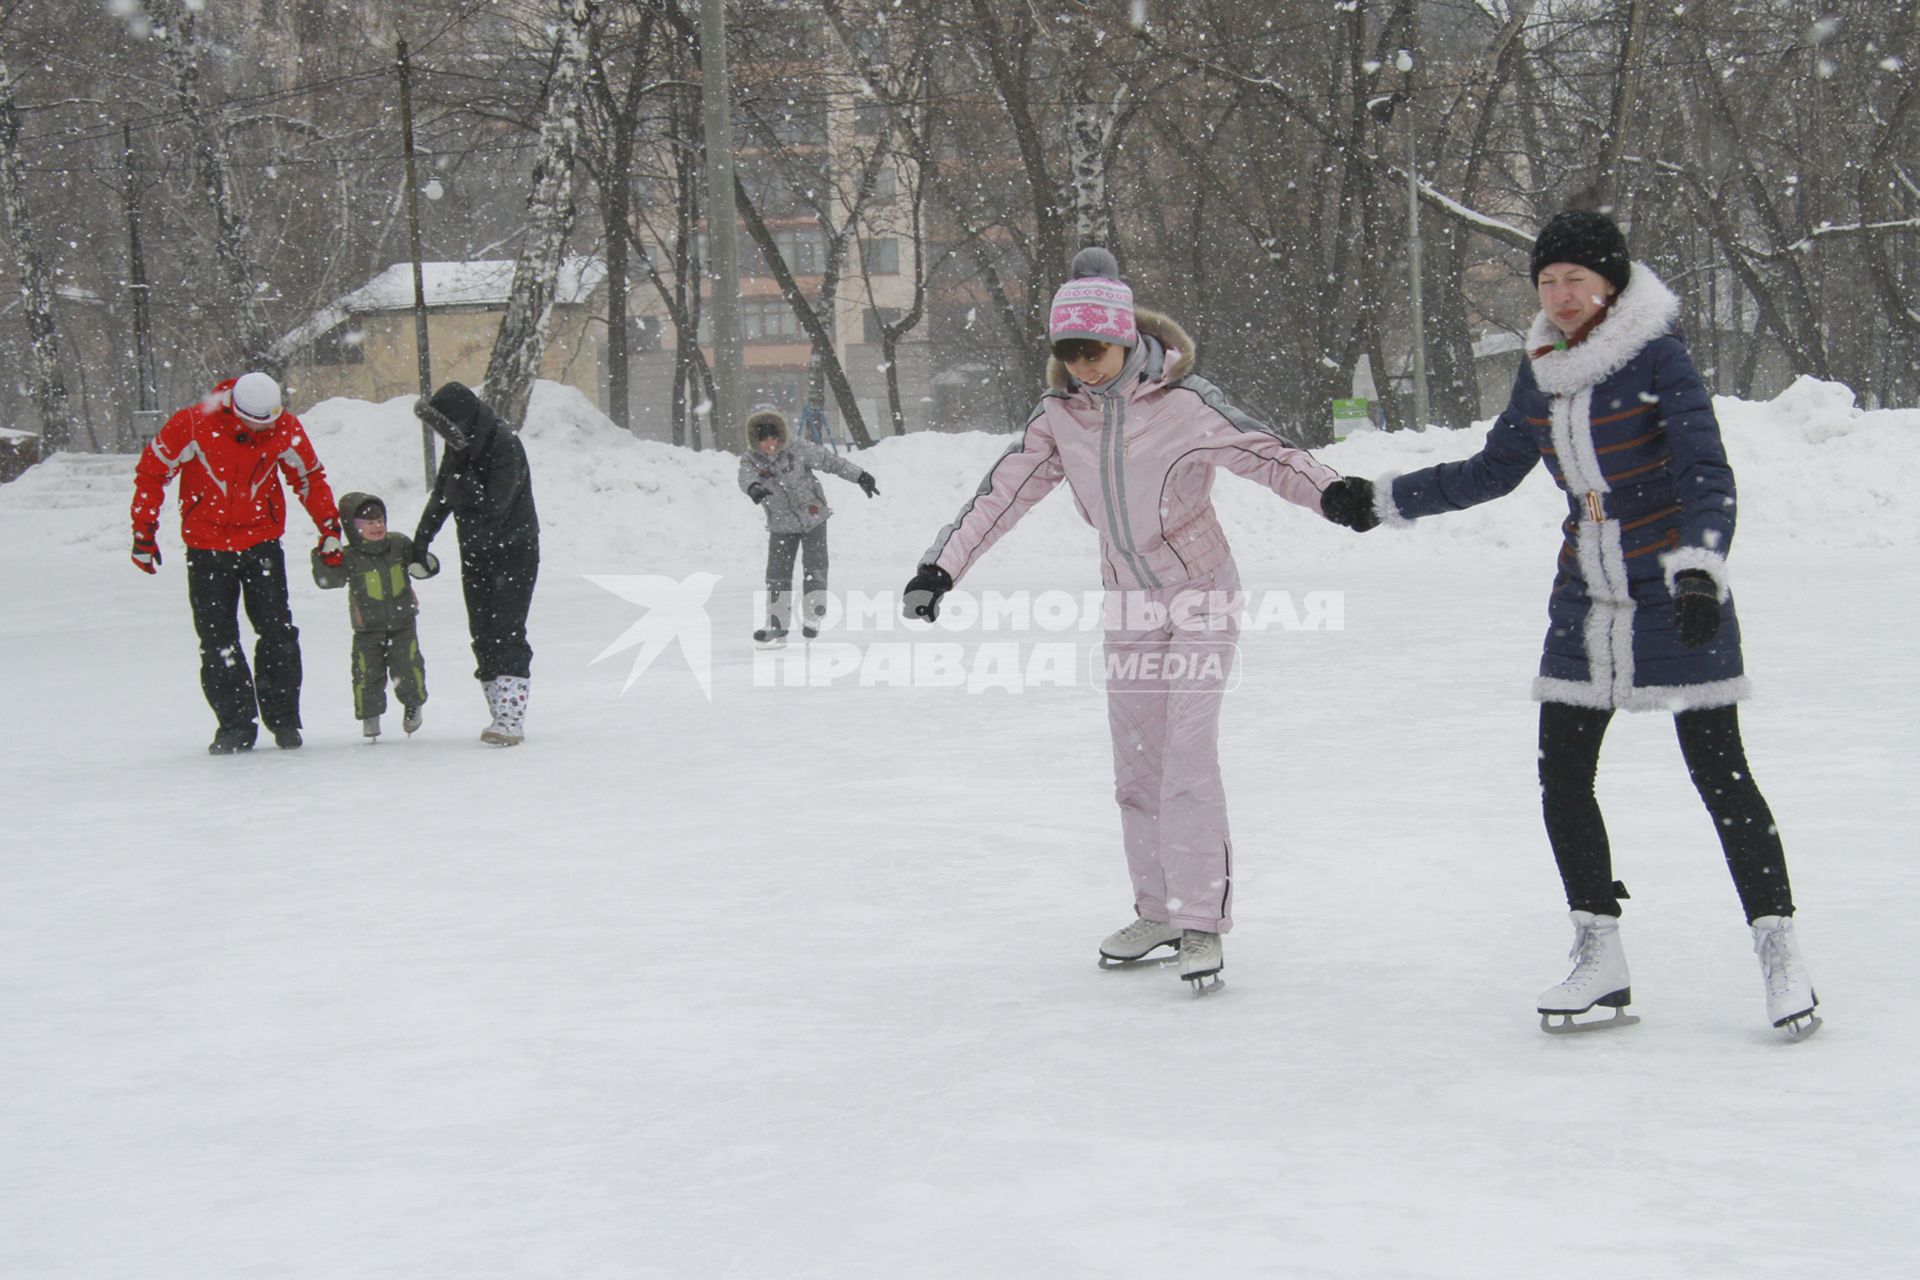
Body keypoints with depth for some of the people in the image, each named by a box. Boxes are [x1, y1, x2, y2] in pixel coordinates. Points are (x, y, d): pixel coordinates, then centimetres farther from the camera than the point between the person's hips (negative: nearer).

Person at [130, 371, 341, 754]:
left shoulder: (286, 430, -9)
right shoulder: (192, 424, -17)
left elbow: (310, 477, 9)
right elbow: (152, 471, -6)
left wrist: (329, 526, 5)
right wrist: (144, 531, -6)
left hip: (262, 541, 1)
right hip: (208, 546, -1)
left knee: (277, 633, -4)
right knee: (218, 640, -1)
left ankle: (283, 718, 7)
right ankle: (235, 723, 6)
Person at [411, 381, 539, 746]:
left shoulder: (506, 447, -20)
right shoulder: (460, 447, 5)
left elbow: (494, 504, -25)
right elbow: (440, 496, 14)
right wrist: (421, 541, 11)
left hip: (514, 552, -8)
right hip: (476, 553, 8)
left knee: (507, 633, -14)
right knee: (483, 635, 6)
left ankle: (511, 720, -18)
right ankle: (502, 717, 11)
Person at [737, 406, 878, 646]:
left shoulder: (798, 450, -12)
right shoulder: (750, 460, -12)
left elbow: (830, 461, -4)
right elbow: (746, 477, -33)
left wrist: (860, 477, -3)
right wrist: (754, 487, -57)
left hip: (814, 518, -1)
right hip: (782, 526, 1)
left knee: (815, 569, -5)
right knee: (777, 575, -2)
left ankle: (812, 617, 12)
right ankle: (776, 628, 5)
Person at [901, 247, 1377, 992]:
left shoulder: (1182, 400, -19)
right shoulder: (1060, 416, -4)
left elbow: (1262, 453, -25)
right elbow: (1003, 493, -3)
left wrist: (1330, 493, -42)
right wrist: (942, 566, -8)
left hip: (1202, 595, -6)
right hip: (1128, 602, 6)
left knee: (1188, 754, -16)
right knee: (1135, 762, 10)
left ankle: (1201, 921, -12)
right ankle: (1158, 909, 23)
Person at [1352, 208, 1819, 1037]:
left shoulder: (1657, 356, -13)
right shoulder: (1543, 368, 6)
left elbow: (1707, 473, -20)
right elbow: (1495, 470, 19)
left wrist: (1698, 570, -34)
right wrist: (1387, 500, 19)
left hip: (1676, 597, -6)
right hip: (1587, 599, 7)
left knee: (1719, 773, -5)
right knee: (1561, 777, 3)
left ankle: (1779, 954, 6)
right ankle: (1600, 963, 12)